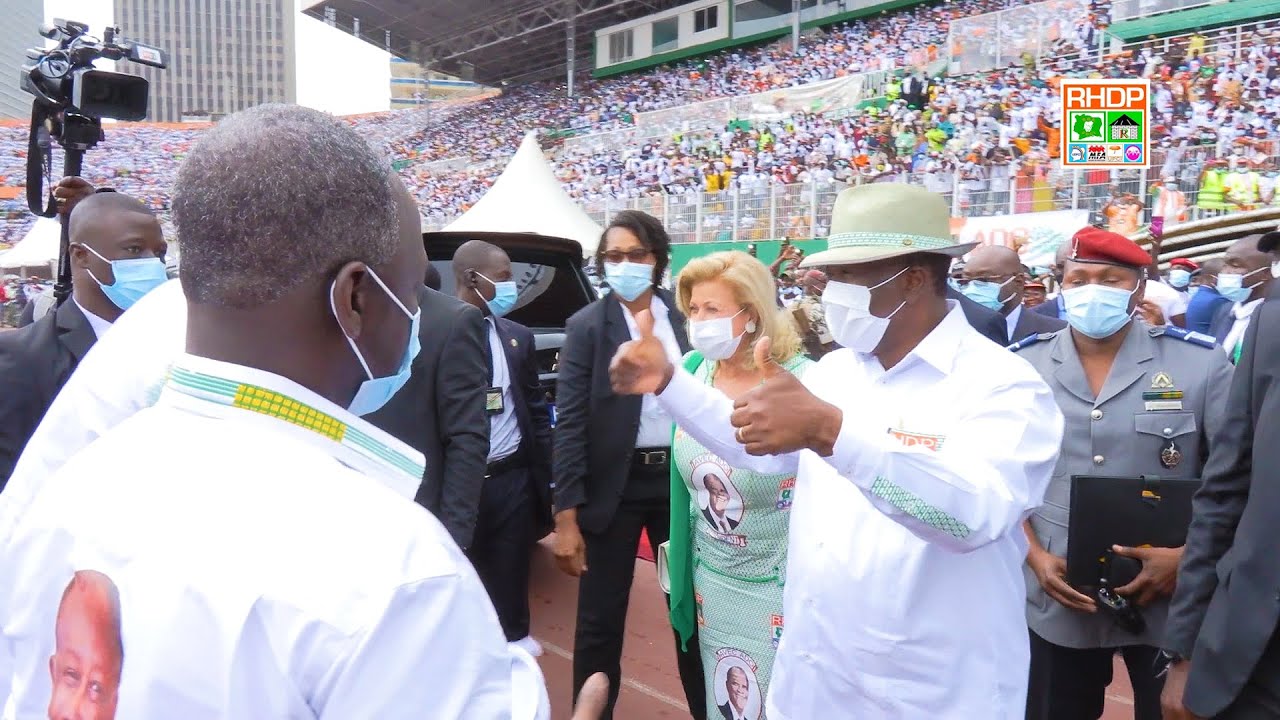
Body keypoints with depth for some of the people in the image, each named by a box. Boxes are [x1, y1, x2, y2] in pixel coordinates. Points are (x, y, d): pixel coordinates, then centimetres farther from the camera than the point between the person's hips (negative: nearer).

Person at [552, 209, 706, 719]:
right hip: (615, 485, -3)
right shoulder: (586, 326, -6)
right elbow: (570, 424, -10)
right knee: (600, 621, 7)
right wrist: (566, 516, -14)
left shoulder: (685, 316, 3)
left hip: (680, 479, 3)